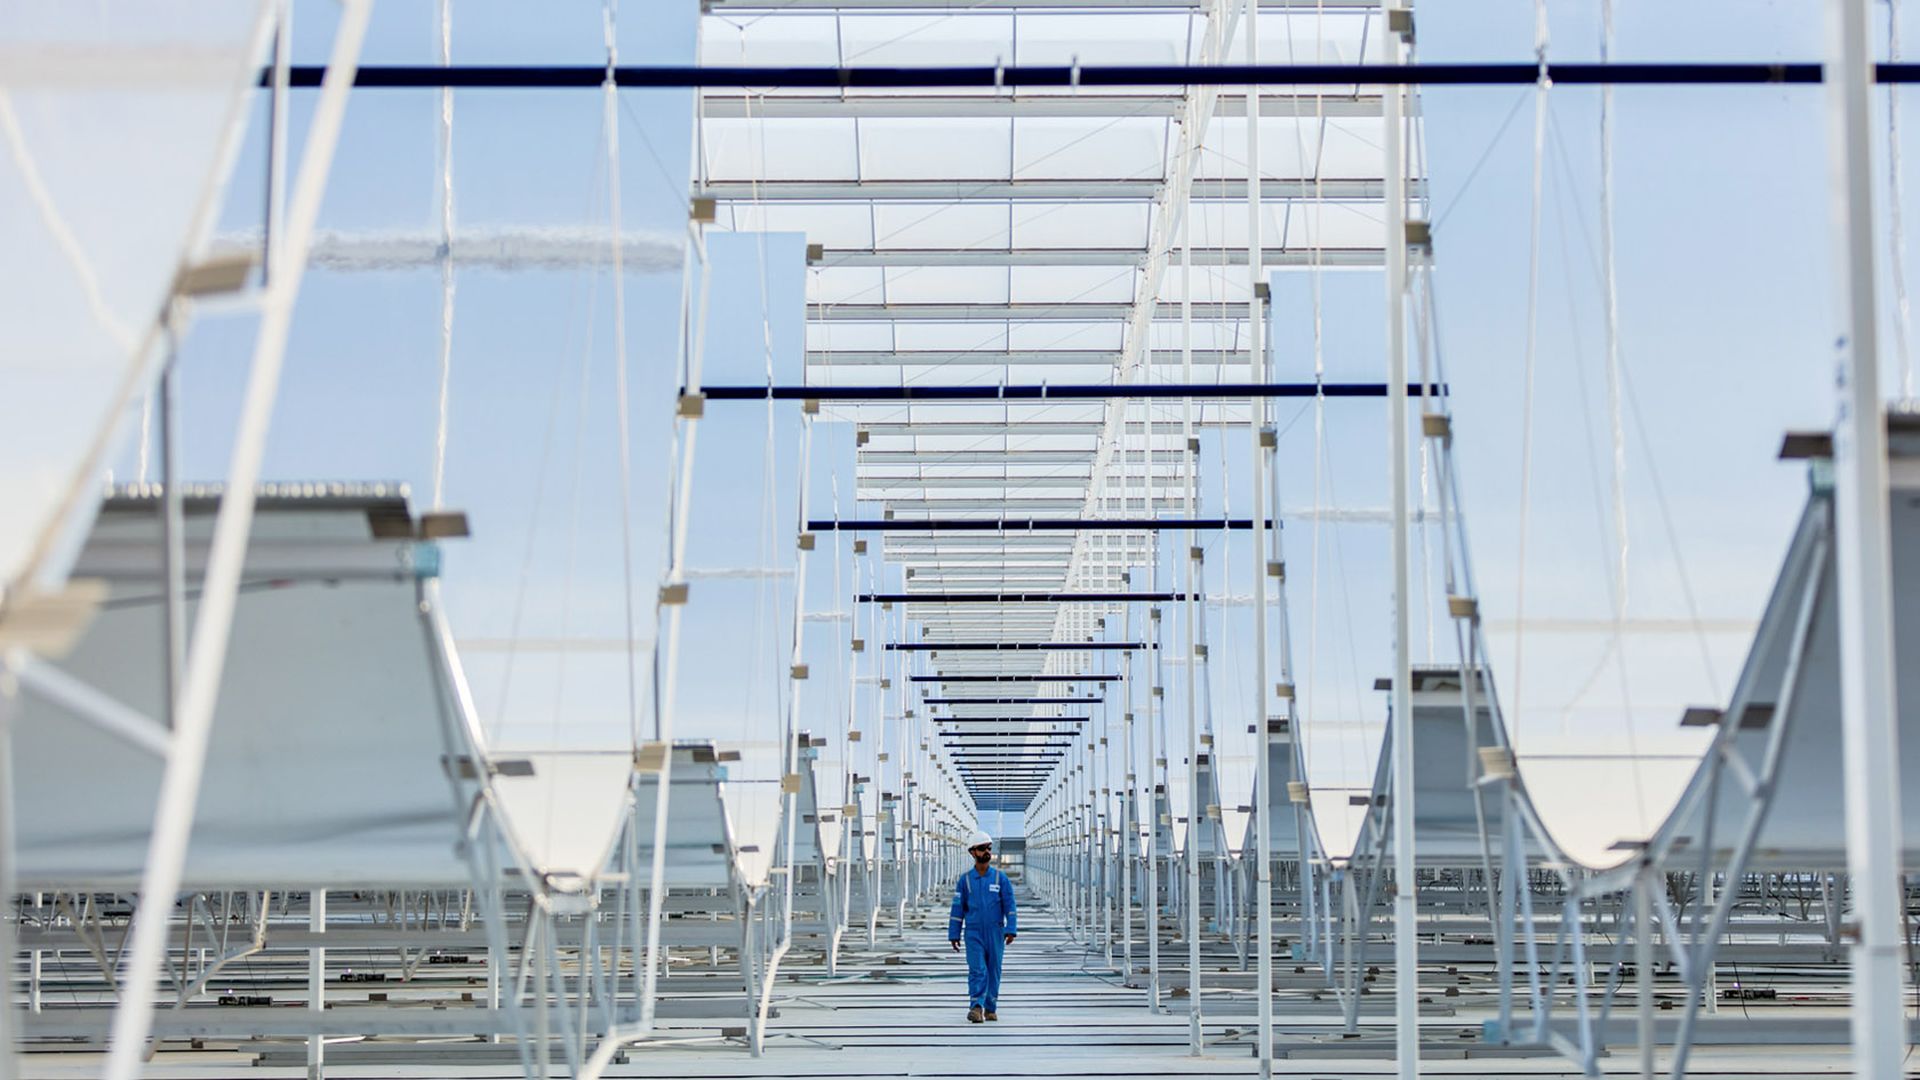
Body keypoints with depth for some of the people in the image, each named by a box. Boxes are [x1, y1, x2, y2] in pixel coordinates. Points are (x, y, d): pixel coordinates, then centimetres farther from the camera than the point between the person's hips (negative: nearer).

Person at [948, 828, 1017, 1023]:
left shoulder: (1000, 878, 3)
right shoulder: (965, 880, 4)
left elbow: (1009, 906, 1)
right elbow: (958, 909, 7)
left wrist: (1011, 930, -8)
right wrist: (954, 935, 5)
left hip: (995, 933, 1)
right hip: (973, 933, -1)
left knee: (993, 970, 5)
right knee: (977, 970, -13)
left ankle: (990, 1009, 15)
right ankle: (976, 1007, -22)